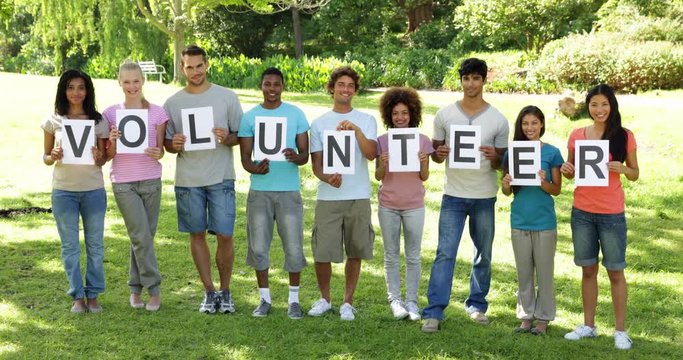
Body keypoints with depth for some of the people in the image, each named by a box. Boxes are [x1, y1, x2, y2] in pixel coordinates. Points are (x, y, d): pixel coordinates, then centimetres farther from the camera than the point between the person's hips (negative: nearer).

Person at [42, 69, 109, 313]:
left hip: (93, 190, 0)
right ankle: (78, 296, 15)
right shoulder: (53, 122, 1)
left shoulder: (98, 121, 1)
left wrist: (99, 157, -18)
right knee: (70, 245, 6)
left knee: (95, 244, 6)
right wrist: (53, 157, -14)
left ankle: (93, 295, 17)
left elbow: (103, 160, 5)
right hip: (63, 191, 0)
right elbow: (45, 157, 8)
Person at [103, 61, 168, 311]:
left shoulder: (157, 113, 3)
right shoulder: (111, 114, 2)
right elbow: (108, 155, 4)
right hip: (123, 182, -1)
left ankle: (135, 289, 18)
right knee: (141, 237, -8)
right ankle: (153, 289, 2)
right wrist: (112, 141, -17)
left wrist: (157, 153, -18)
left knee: (143, 236, 5)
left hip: (151, 180, 1)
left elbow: (160, 149, 5)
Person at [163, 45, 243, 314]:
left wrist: (227, 138, -17)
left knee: (225, 235, -4)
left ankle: (225, 291, 14)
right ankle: (209, 292, 20)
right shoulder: (172, 103, 6)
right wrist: (174, 145, -13)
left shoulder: (227, 97, 2)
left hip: (220, 178, -2)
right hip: (187, 179, 2)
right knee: (197, 235, 8)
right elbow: (166, 143, 10)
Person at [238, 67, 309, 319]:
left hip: (289, 190, -1)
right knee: (258, 246, 3)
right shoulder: (250, 117, 5)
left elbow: (305, 154, 3)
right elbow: (244, 157, 2)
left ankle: (294, 300, 13)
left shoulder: (296, 114, 4)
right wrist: (254, 168, -21)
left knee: (293, 248, -2)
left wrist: (295, 157, -21)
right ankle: (265, 299, 18)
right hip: (260, 190, 1)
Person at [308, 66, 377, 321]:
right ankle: (324, 299, 20)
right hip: (328, 197, 0)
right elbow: (316, 164, 3)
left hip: (358, 197, 0)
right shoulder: (319, 123, 7)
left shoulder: (366, 120, 6)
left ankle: (348, 302, 20)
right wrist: (328, 178, -18)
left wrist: (357, 130, -22)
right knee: (322, 253, -2)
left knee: (355, 252, 6)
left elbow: (371, 154, -8)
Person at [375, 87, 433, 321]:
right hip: (388, 206, 0)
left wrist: (422, 163, -19)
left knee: (413, 256, 5)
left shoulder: (422, 141, -1)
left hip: (414, 206, 0)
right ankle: (394, 299, 15)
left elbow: (424, 177, 0)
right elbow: (378, 177, 0)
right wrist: (383, 165, -20)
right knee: (391, 256, 7)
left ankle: (411, 301, 12)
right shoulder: (382, 141, -1)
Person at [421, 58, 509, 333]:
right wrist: (439, 153, -16)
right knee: (445, 253, -7)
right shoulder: (444, 115, 0)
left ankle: (477, 304, 26)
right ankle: (434, 312, -7)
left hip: (485, 197, 1)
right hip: (453, 195, -1)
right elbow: (435, 155, 8)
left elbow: (502, 163, 6)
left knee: (484, 255, 11)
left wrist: (494, 157, -18)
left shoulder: (498, 120, 0)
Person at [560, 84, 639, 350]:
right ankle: (588, 326, 22)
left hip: (611, 213, -2)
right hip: (582, 212, 3)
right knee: (588, 269, 11)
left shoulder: (624, 136, -4)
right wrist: (566, 170, -10)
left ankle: (620, 331, 12)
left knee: (615, 271, 3)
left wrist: (622, 169, -18)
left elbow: (635, 174, 3)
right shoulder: (577, 135, 2)